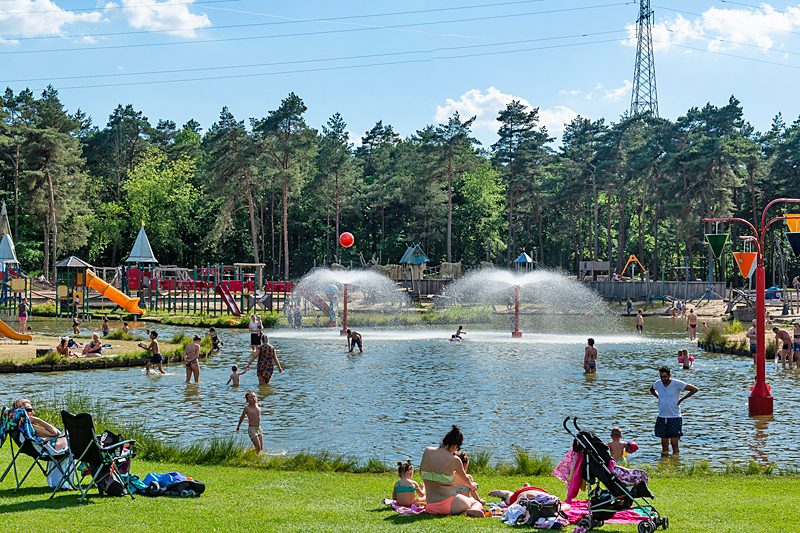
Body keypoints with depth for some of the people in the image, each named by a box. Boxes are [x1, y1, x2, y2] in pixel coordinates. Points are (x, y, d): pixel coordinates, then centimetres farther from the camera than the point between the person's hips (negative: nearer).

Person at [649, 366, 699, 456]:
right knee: (664, 443, 10)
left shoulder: (677, 384, -12)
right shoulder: (658, 384, 3)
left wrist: (681, 399, -8)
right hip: (661, 418, 5)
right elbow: (651, 389, 28)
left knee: (674, 444, -5)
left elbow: (695, 389, -9)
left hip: (674, 417, -5)